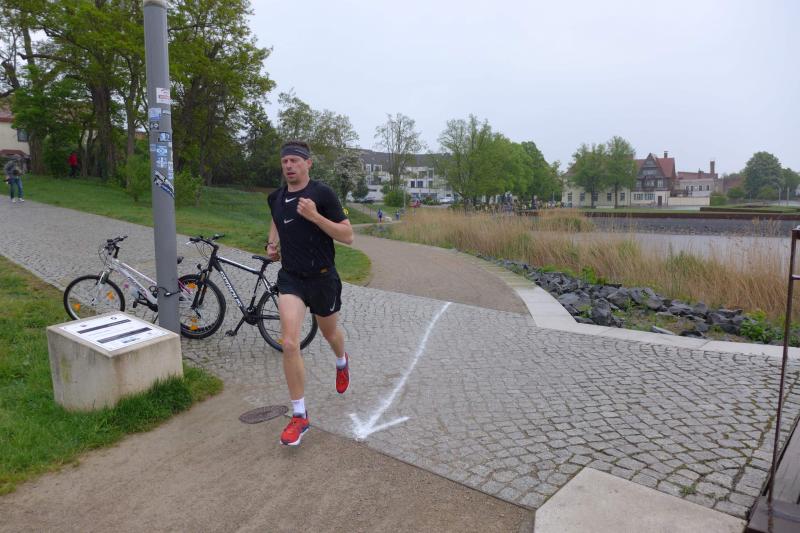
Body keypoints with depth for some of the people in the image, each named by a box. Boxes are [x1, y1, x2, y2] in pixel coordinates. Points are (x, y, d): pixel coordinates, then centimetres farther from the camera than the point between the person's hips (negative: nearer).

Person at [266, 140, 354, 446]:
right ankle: (299, 415, 0)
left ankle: (342, 362, 58)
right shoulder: (276, 198, 4)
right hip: (290, 277, 3)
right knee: (289, 344, -13)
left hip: (322, 277, -2)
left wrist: (314, 215, -24)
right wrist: (272, 244, 6)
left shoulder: (323, 194, -11)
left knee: (329, 333, 20)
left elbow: (348, 236, -14)